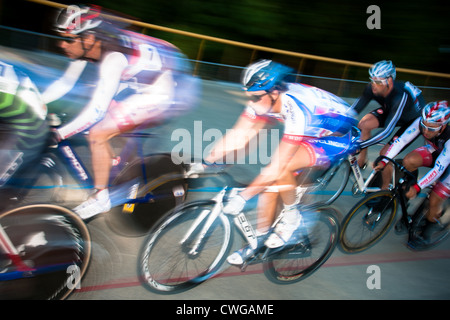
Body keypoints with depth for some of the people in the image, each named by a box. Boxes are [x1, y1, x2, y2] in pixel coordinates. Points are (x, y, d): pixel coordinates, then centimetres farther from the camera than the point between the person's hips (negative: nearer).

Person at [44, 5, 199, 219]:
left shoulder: (113, 57, -30)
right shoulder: (88, 47, -4)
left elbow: (95, 111, -32)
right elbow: (65, 82, 6)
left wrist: (57, 135, -29)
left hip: (168, 95, -9)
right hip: (144, 87, 9)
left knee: (97, 134, -14)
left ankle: (101, 198, 2)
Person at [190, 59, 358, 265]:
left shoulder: (296, 110, -38)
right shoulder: (263, 99, -16)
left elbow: (277, 167, -39)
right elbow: (237, 135, -13)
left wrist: (242, 197, -37)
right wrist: (203, 163, -17)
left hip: (336, 139, -7)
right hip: (312, 133, 8)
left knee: (280, 168, -31)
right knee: (269, 181, -5)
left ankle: (292, 217, -4)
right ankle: (260, 240, 13)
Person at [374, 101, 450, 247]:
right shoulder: (421, 122, -30)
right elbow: (402, 140, -27)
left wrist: (417, 187, -44)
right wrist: (384, 161, -35)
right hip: (434, 151, 4)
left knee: (434, 202, -8)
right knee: (409, 161, -29)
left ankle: (429, 227, 21)